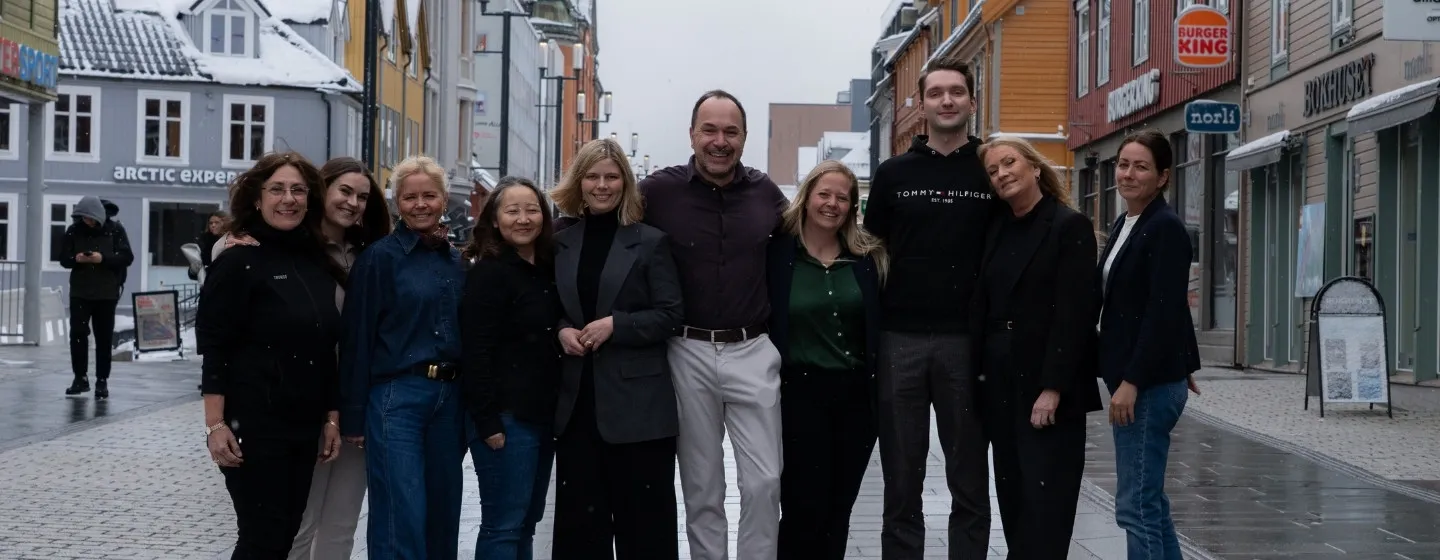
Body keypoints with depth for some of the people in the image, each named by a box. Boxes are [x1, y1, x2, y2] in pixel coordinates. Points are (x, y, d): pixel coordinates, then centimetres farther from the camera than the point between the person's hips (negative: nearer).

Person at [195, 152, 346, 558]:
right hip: (254, 424, -6)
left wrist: (331, 419, 10)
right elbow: (214, 348, -11)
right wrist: (216, 424, -17)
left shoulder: (320, 264, 10)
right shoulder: (240, 260, -7)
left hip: (304, 426, 6)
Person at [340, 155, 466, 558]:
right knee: (401, 519, -7)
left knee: (443, 512, 11)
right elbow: (358, 338, -6)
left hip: (448, 397, 6)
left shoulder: (456, 261, 12)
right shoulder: (380, 257, -4)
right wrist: (354, 415, -9)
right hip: (396, 396, -6)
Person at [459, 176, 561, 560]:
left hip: (543, 414, 8)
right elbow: (475, 354, -16)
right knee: (503, 526, -5)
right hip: (506, 417, -8)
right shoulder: (487, 274, -11)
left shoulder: (548, 271, 11)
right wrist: (488, 422, -19)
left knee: (526, 522, 13)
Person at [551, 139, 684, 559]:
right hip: (577, 399, 4)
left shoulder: (650, 242, -1)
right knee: (578, 512, 8)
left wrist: (615, 325, -17)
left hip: (636, 402, -4)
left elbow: (671, 315, -6)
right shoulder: (561, 245, 10)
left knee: (642, 514, 1)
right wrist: (560, 331, -6)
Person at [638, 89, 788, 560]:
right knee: (701, 485, 8)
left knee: (764, 481, 0)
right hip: (689, 353, -1)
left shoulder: (766, 191, 4)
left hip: (753, 352, 1)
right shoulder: (659, 190, -4)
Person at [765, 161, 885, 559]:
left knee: (839, 507, 11)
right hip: (800, 392, -3)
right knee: (804, 507, -1)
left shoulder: (867, 255, 5)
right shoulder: (777, 252, -4)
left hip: (856, 394, 3)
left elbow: (879, 321, 7)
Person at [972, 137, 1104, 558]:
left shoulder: (1070, 226, -7)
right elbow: (981, 306, 13)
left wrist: (1053, 388, -20)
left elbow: (1074, 314, -14)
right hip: (1001, 382, 7)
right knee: (1012, 496, 11)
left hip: (1047, 384, -7)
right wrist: (975, 372, 5)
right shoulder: (996, 229, 13)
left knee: (1045, 502, -5)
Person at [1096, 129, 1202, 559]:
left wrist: (1132, 381, -21)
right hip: (1129, 377, 9)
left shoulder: (1166, 228, -12)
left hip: (1149, 382, -9)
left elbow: (1164, 311, -18)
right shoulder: (1122, 226, 14)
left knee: (1136, 505, -6)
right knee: (1149, 502, 13)